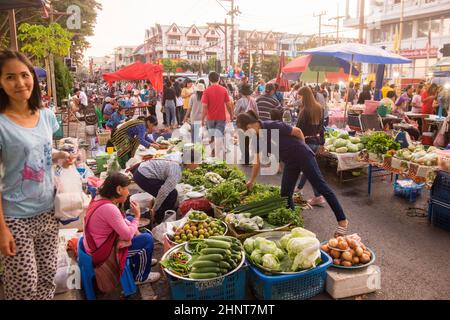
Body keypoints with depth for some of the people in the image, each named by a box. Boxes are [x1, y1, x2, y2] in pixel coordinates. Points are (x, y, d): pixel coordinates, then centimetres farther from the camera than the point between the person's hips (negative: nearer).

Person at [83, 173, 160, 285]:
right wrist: (137, 216, -11)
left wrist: (135, 231, 0)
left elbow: (119, 220, 11)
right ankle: (140, 277, 16)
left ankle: (140, 260, 34)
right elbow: (128, 236, -25)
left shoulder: (100, 198, -3)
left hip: (96, 244, 10)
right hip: (100, 253, -10)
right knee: (147, 239, -6)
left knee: (130, 219, 20)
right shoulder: (109, 208, -32)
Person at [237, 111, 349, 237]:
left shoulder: (273, 127, -25)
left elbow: (297, 132, -16)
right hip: (290, 162, 8)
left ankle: (342, 220, 2)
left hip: (303, 156, -8)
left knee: (321, 187, -4)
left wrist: (302, 148, 1)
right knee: (285, 194, 7)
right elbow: (257, 161, 12)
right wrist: (251, 181, 19)